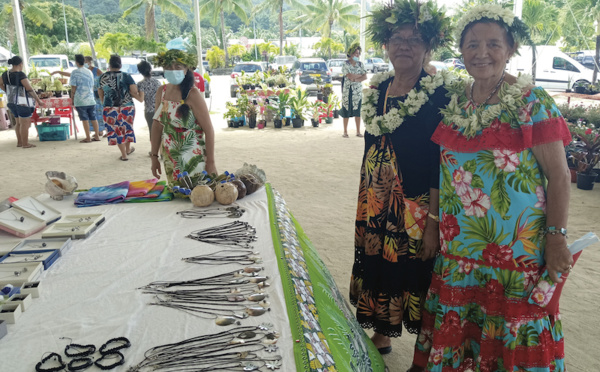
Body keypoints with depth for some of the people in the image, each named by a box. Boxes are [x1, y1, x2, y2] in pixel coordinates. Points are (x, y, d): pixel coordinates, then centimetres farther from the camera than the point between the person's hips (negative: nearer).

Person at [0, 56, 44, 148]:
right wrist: (38, 100, -11)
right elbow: (29, 89, -16)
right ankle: (25, 144, 1)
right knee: (25, 123, -2)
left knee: (18, 123, 18)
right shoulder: (20, 75, -17)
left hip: (11, 101, 8)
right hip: (22, 102, -8)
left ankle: (19, 142, 25)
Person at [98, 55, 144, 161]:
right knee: (127, 128, 21)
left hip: (109, 108, 0)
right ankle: (128, 149, 39)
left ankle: (124, 154, 13)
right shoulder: (126, 76, -7)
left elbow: (100, 92, 9)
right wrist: (140, 97, 5)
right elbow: (134, 92, -14)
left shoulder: (103, 77, -1)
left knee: (116, 131, 10)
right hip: (126, 107, 0)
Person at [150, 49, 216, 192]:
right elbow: (157, 125, 13)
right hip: (170, 161, 6)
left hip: (193, 161, -6)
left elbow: (209, 130, -14)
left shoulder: (192, 94, -12)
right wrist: (154, 156, 12)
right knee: (175, 196, 12)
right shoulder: (161, 92, 6)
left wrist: (211, 163, -16)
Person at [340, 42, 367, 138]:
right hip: (347, 91, -4)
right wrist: (360, 75, -6)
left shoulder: (360, 64, 8)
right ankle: (345, 131, 10)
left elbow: (365, 77, -1)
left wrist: (355, 79, -14)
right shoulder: (345, 65, -6)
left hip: (358, 91, 4)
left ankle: (358, 131, 13)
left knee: (358, 111, 5)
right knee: (346, 111, 1)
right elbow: (350, 76, -18)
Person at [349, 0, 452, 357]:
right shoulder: (378, 88, 7)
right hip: (375, 205, 6)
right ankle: (381, 336, 41)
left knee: (414, 277, 6)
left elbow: (440, 161, -16)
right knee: (376, 269, 17)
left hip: (415, 207, -6)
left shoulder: (438, 92, -12)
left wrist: (434, 222, -19)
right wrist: (363, 204, 15)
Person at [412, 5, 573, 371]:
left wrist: (557, 238, -13)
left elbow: (559, 176, -9)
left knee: (512, 320, 8)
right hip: (458, 240, 5)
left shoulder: (532, 102, -11)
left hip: (515, 245, -5)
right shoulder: (455, 98, 5)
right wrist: (435, 221, 11)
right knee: (455, 320, 16)